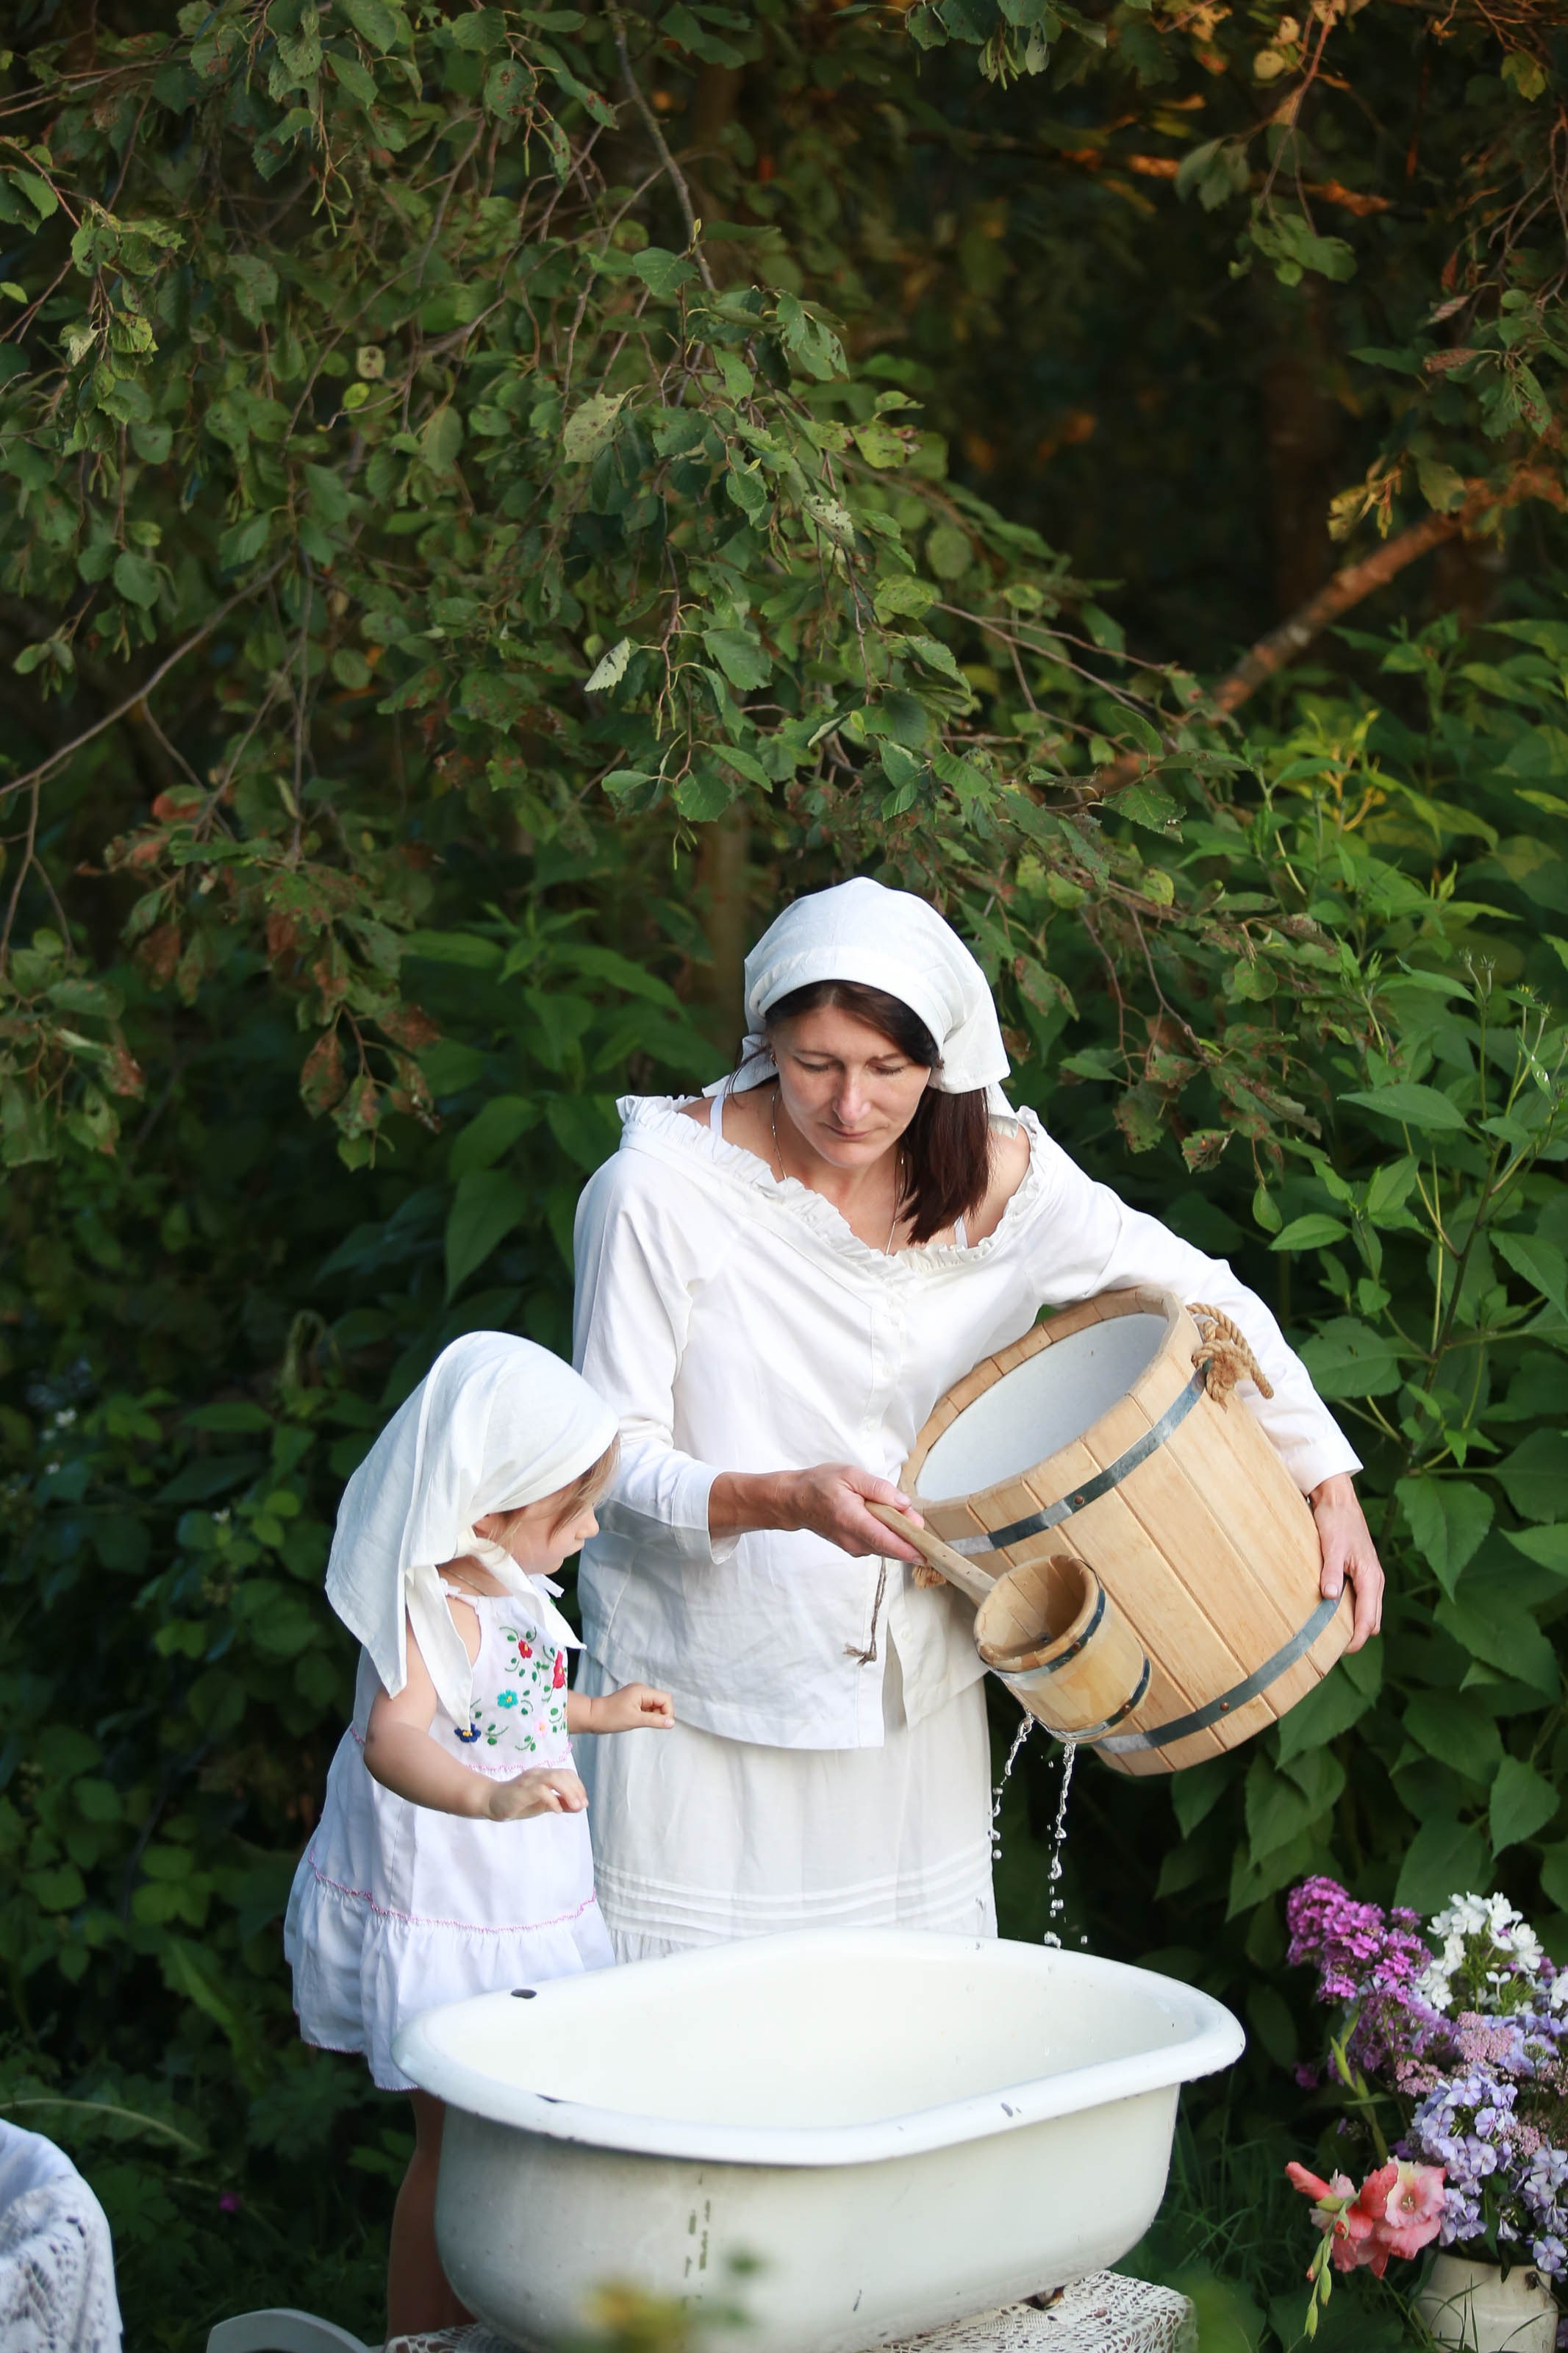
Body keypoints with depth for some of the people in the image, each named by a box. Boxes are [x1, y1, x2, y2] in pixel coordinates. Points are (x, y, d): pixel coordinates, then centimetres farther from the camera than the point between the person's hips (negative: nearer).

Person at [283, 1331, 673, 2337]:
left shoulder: (507, 1587, 5)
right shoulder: (431, 1612, -27)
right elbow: (392, 1737, -46)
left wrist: (597, 1711, 27)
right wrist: (493, 1797, -62)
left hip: (519, 1908, 9)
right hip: (445, 1923, -9)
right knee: (455, 2141, 2)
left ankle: (469, 2321, 33)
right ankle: (417, 2338, 15)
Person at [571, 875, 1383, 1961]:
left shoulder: (999, 1176, -5)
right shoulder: (660, 1189, -15)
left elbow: (1204, 1294, 8)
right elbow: (613, 1462, -14)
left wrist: (1332, 1486, 0)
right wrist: (784, 1500, -32)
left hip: (909, 1691, 3)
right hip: (707, 1694, -3)